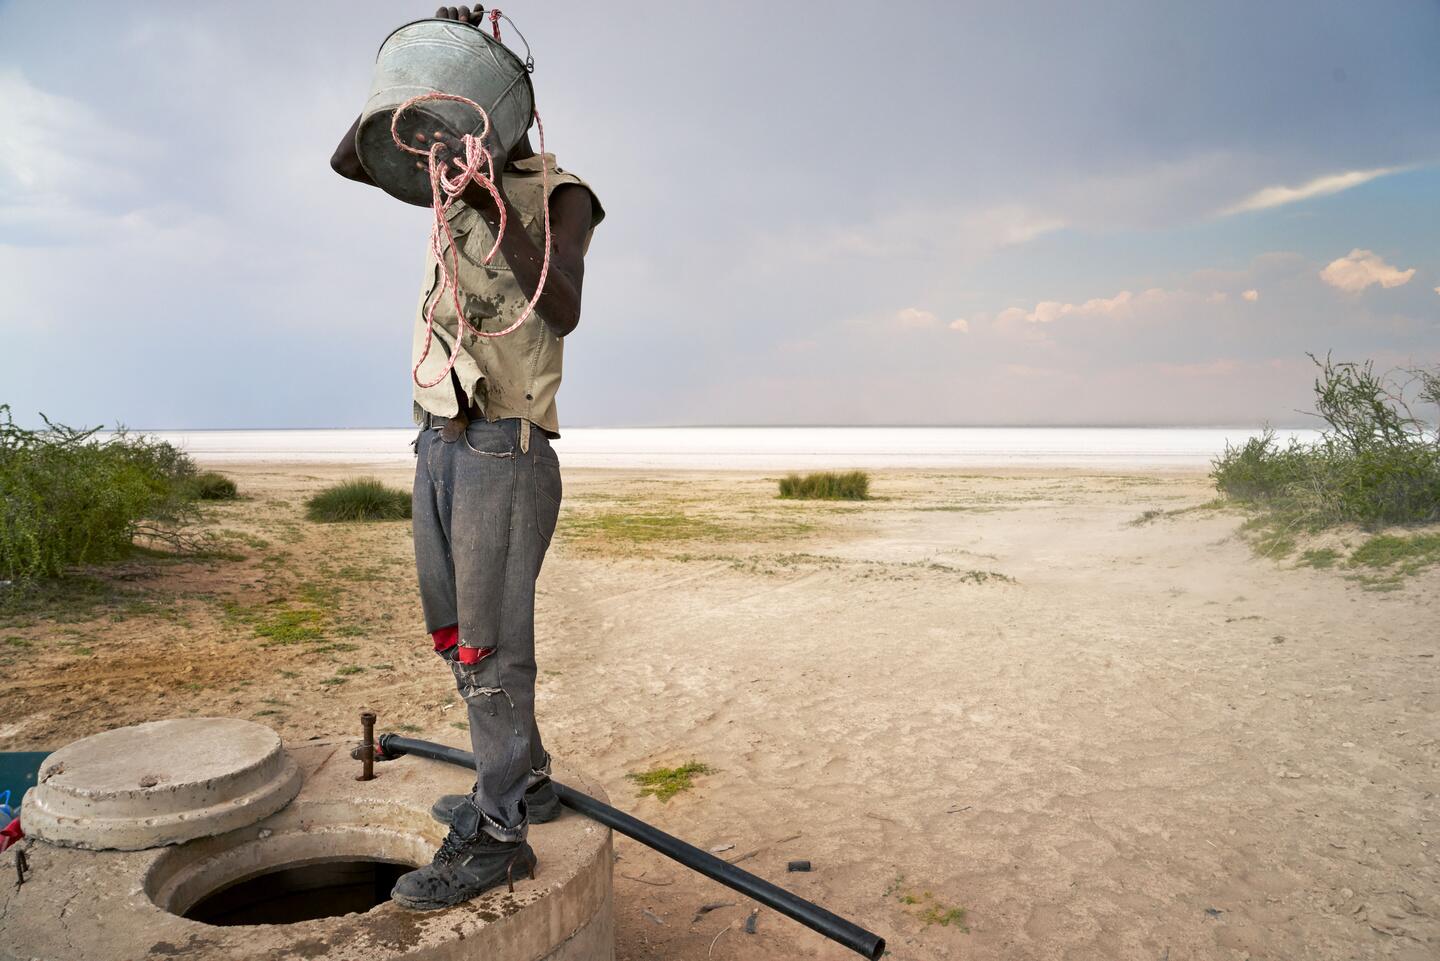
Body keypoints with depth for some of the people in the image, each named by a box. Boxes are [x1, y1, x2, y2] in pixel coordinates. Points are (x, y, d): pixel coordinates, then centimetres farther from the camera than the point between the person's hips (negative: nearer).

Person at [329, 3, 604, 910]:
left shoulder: (562, 195, -3)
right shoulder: (465, 174, 19)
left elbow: (564, 310, -19)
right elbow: (350, 159, 16)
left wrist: (493, 204, -25)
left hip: (506, 445, -8)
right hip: (440, 438, 8)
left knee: (490, 640, -8)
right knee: (455, 630, 12)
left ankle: (497, 833, 1)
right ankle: (525, 782, 24)